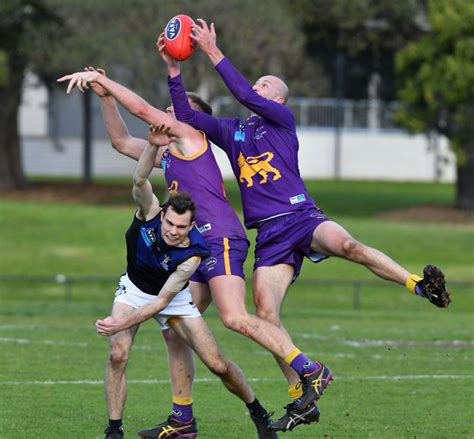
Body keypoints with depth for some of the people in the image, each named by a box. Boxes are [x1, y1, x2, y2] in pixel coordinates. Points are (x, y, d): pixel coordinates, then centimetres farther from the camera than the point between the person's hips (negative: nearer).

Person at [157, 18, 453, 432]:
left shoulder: (282, 119, 7)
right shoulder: (231, 131, 22)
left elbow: (245, 95, -9)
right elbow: (186, 115, 16)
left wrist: (214, 53, -9)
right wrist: (174, 68, 6)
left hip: (301, 217, -5)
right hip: (269, 235, 5)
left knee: (344, 243, -38)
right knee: (266, 314, -9)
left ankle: (421, 285, -33)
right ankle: (302, 396, -1)